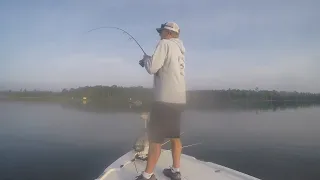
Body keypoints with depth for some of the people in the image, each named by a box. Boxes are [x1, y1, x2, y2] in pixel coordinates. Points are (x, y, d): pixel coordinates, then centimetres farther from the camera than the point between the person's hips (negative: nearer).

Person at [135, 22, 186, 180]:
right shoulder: (179, 50, 18)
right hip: (178, 100, 9)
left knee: (155, 138, -2)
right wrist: (149, 62, 21)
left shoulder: (165, 44, -6)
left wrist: (146, 59, 5)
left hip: (165, 100, -9)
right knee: (174, 136, 15)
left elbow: (152, 68, -14)